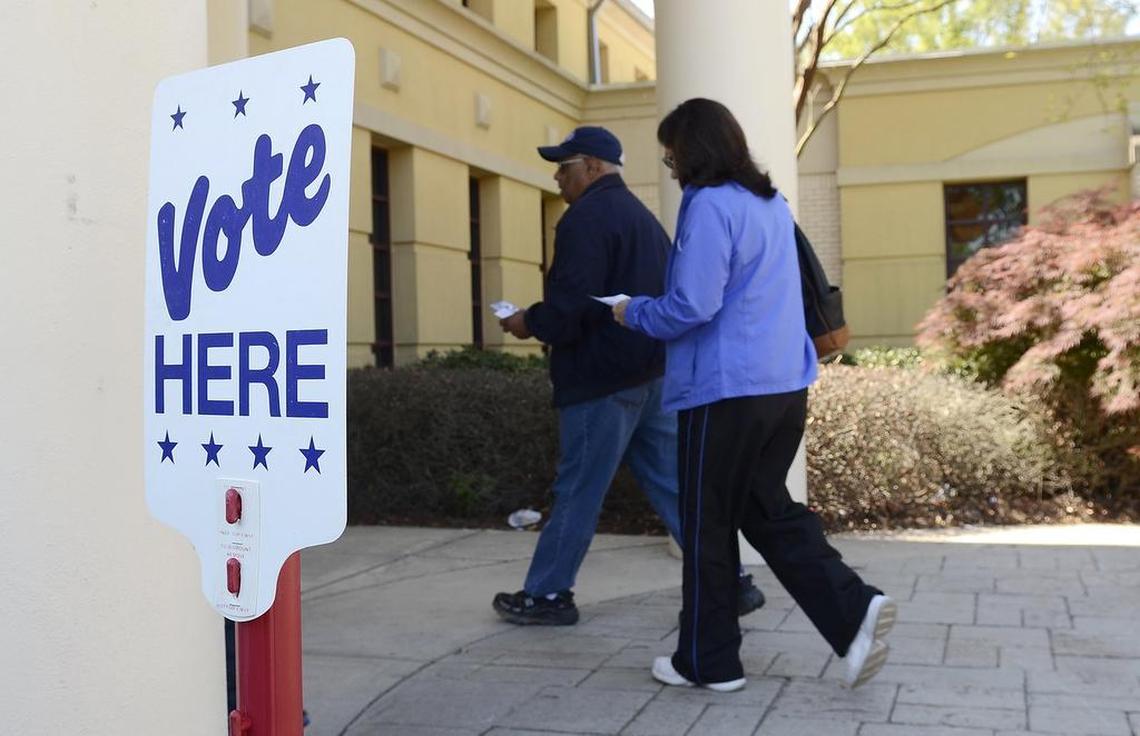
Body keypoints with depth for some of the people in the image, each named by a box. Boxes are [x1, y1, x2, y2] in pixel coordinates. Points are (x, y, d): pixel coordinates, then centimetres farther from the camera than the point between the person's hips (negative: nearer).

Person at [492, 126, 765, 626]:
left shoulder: (585, 218, -12)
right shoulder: (641, 215, 18)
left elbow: (570, 306, -22)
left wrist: (530, 323, -3)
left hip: (602, 378, -9)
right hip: (650, 372, 9)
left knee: (577, 492, 1)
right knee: (672, 485, 10)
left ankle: (546, 595, 12)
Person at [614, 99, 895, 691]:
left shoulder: (709, 205, -14)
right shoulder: (773, 203, 14)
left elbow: (692, 307, -20)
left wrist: (634, 313, -1)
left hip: (726, 390, -8)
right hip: (786, 383, 8)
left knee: (707, 527, 5)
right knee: (768, 510, 17)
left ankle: (708, 661, 17)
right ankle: (853, 610, 0)